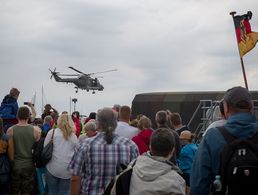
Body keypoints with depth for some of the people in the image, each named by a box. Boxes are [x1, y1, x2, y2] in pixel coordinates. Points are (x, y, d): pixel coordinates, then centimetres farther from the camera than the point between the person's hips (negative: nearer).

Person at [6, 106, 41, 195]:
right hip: (29, 165, 0)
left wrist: (12, 162, 1)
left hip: (15, 165, 0)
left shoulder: (10, 130, -10)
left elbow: (10, 150, -9)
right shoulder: (35, 130, -9)